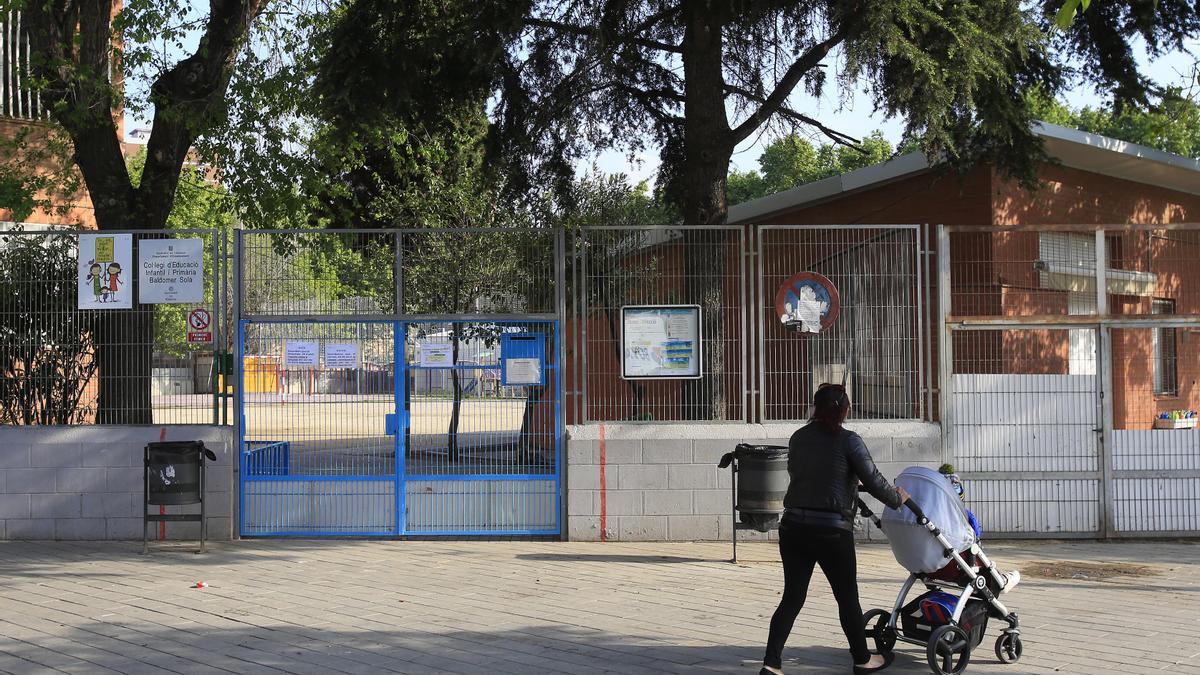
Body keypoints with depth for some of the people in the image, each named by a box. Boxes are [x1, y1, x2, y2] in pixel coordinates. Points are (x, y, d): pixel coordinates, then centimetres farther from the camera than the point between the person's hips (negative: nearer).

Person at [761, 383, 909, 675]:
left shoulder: (798, 438, 7)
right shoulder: (848, 441, -9)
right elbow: (873, 481, -9)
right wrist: (898, 498, 10)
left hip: (793, 527, 5)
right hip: (832, 530, -5)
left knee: (792, 597, 8)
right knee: (847, 598, 12)